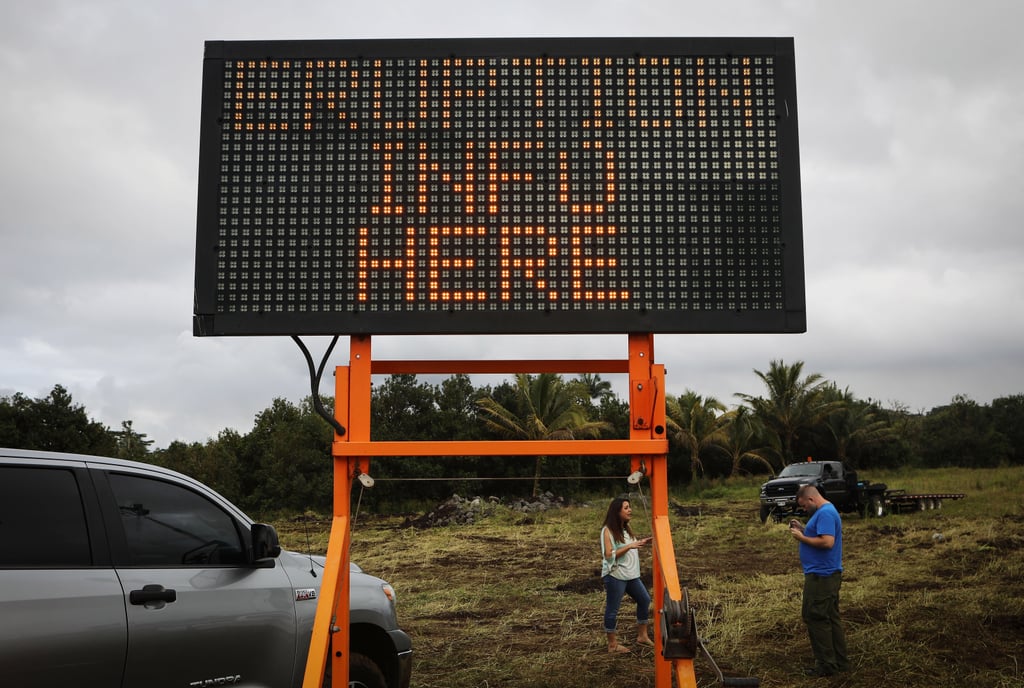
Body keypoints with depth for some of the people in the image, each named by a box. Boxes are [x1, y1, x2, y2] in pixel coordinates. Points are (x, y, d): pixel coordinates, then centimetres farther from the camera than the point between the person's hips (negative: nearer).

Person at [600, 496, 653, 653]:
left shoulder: (626, 528, 10)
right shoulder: (608, 530, -14)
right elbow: (609, 555, -21)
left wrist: (641, 543, 5)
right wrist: (629, 546, -25)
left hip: (631, 574, 9)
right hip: (615, 576, -9)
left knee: (645, 600, 15)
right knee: (612, 609, -1)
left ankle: (642, 636, 28)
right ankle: (612, 644, 9)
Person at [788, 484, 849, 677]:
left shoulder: (825, 513, -19)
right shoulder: (825, 511, 15)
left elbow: (827, 542, -28)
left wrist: (802, 538, -19)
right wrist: (803, 529, 8)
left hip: (821, 576, -11)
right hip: (828, 574, 11)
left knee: (816, 618, -4)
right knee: (831, 618, 15)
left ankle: (827, 665, 2)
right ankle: (840, 661, 21)